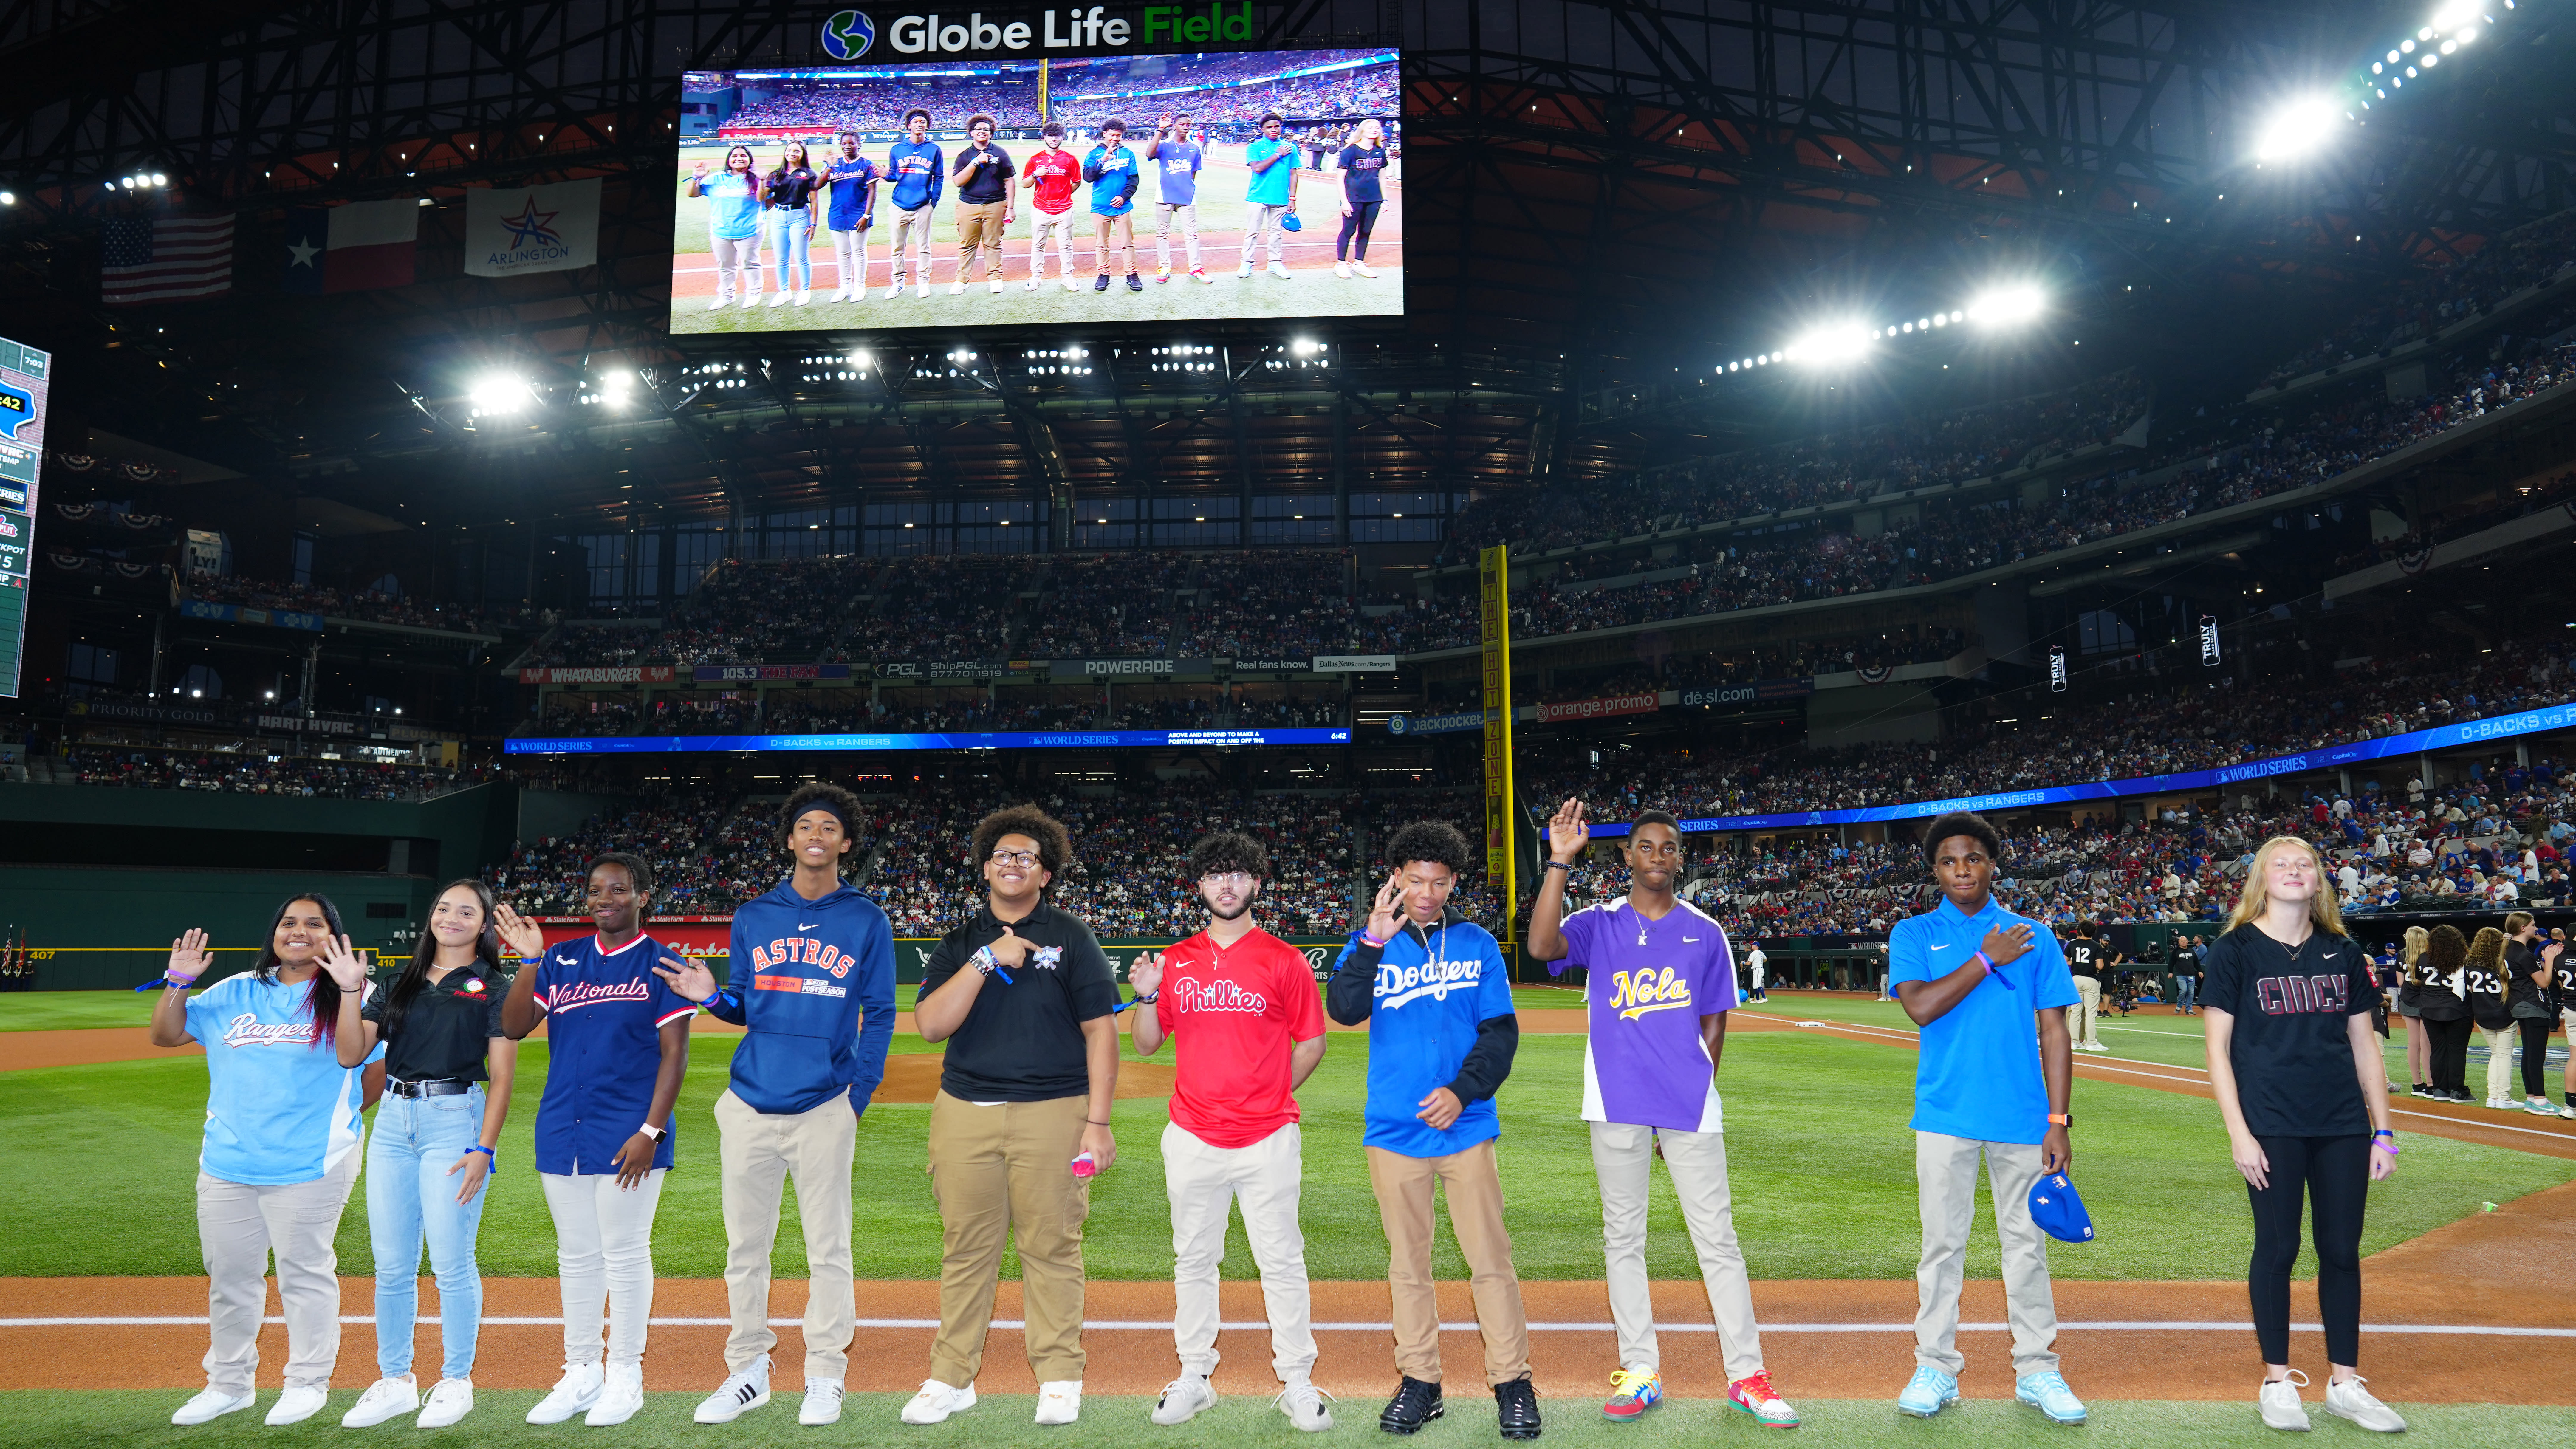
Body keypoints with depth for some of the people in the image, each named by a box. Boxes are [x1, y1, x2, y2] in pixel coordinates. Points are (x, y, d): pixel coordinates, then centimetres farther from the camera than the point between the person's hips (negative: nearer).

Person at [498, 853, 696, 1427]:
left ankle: (626, 1377, 15)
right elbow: (514, 1027, 2)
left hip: (628, 1135, -5)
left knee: (625, 1255, 2)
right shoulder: (561, 960, 10)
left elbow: (674, 1052, -8)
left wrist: (652, 1130, -15)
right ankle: (582, 1374, 25)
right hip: (562, 1132, 5)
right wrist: (529, 960, -10)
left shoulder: (660, 963, -4)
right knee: (576, 1256, 13)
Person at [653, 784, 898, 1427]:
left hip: (825, 1108, -3)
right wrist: (712, 997, -9)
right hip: (750, 1103, 3)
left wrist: (859, 1094, -7)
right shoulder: (753, 917, 9)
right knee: (745, 1245, 10)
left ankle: (826, 1376, 16)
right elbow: (745, 1009, 13)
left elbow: (879, 1016, 2)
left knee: (828, 1247, 4)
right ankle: (748, 1370, 24)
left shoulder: (867, 921, 2)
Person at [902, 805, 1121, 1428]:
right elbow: (931, 1025, -4)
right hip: (965, 1113, 2)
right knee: (966, 1250, 8)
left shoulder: (1071, 939, 4)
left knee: (1052, 1248, 3)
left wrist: (1097, 1120, -7)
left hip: (1053, 1115, -2)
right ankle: (951, 1378, 19)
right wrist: (987, 959, -12)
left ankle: (1060, 1377, 16)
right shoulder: (959, 942, 10)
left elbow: (1100, 1030, 0)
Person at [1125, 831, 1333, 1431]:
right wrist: (1147, 996, -8)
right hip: (1192, 1138, 3)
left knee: (1282, 1262, 3)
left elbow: (1311, 1043, 5)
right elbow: (1146, 1044, 10)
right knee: (1192, 1260, 12)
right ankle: (1194, 1377, 25)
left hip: (1269, 1139, -2)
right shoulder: (1175, 961, 6)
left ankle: (1298, 1383, 15)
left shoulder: (1284, 960, 0)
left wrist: (1272, 1097, -1)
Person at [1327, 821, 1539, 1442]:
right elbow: (1344, 1011, -13)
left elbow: (1501, 1031, 2)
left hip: (1466, 1126, 0)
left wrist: (1463, 1092, -11)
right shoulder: (1370, 943, 3)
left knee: (1491, 1259, 0)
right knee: (1408, 1263, 10)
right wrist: (1374, 939, -24)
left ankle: (1512, 1382, 12)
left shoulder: (1477, 943, 5)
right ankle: (1420, 1381, 21)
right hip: (1395, 1130, 1)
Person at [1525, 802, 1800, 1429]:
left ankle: (1747, 1376, 11)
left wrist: (1694, 1091, 4)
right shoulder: (1598, 925, 4)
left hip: (1690, 1109, 0)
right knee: (1622, 1239, 7)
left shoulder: (1706, 933, 8)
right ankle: (1641, 1371, 19)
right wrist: (1560, 862, -20)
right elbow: (1542, 946, -17)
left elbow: (1714, 1025, 11)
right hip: (1617, 1108, 0)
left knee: (1718, 1239, 2)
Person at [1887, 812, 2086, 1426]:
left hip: (2022, 1117, 1)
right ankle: (1936, 1369, 13)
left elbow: (2055, 1034, 5)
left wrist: (2059, 1121, -2)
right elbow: (1921, 1005, -12)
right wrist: (1987, 960, -9)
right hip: (1946, 1116, -1)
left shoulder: (2034, 938, 7)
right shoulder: (1914, 935, 5)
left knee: (2027, 1243, 7)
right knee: (1942, 1243, 4)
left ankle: (2037, 1370, 18)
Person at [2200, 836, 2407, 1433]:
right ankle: (2277, 1381, 16)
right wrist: (2238, 1133, -11)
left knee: (2342, 1250, 9)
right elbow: (2218, 1049, -5)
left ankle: (2344, 1384, 21)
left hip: (2344, 1126, 4)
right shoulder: (2235, 951, -3)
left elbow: (2365, 1046, 12)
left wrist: (2383, 1131, 7)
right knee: (2278, 1247, 3)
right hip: (2272, 1126, -4)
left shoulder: (2344, 955, 8)